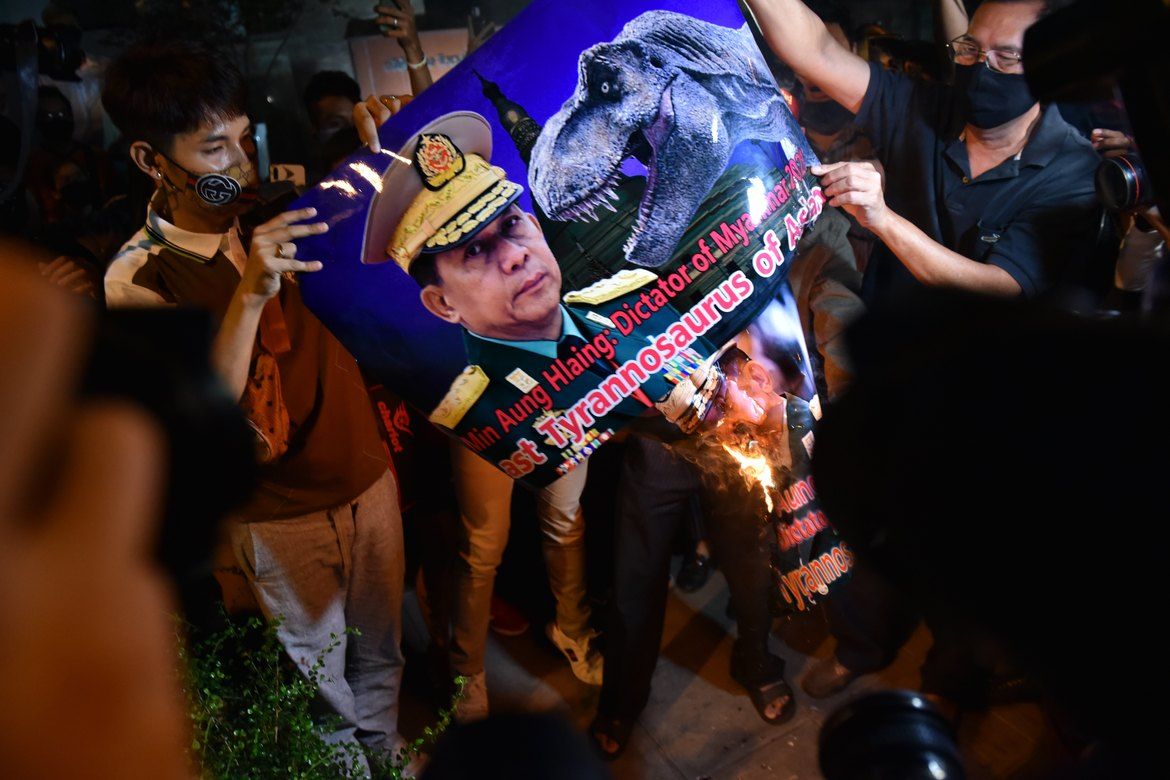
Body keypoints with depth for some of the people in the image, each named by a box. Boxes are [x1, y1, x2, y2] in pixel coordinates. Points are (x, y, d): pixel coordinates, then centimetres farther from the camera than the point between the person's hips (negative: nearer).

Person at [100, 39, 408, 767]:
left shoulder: (281, 202, -6)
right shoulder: (138, 277, -17)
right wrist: (249, 296, -37)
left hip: (368, 475, 4)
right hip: (283, 513, -4)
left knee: (381, 650, 24)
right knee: (319, 677, 19)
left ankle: (388, 747, 50)